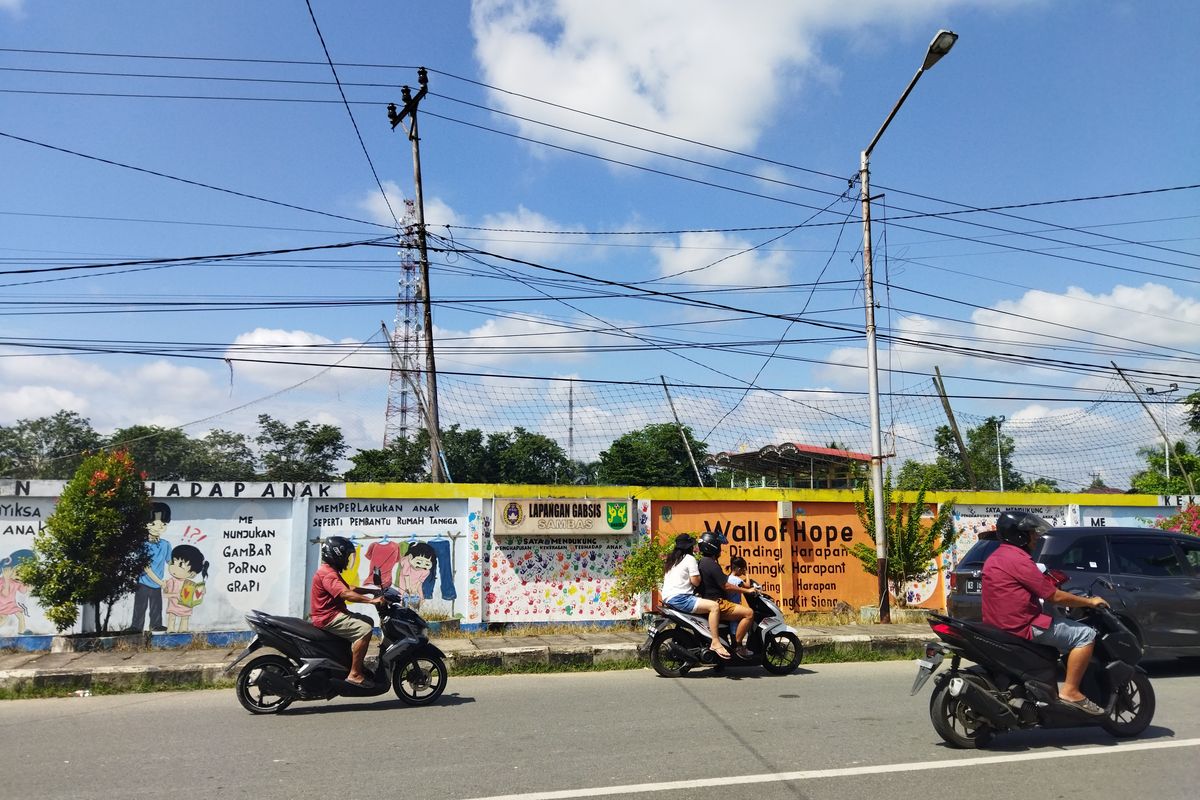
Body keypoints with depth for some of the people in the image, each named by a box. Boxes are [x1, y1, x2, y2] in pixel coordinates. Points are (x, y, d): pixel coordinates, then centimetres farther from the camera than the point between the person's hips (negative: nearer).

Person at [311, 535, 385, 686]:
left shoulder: (331, 571, 18)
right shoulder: (328, 574, -18)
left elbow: (350, 589, 22)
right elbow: (345, 594, -31)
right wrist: (372, 600, -34)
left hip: (334, 614, 11)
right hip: (328, 618, -11)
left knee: (368, 621, 19)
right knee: (364, 630, -24)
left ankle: (357, 663, 17)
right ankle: (355, 674, -23)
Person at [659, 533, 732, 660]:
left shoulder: (671, 559, 20)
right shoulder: (690, 559, -5)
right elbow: (695, 581, -11)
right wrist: (700, 575, 6)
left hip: (668, 599, 10)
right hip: (680, 598, -10)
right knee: (714, 606, -20)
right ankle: (715, 643, -26)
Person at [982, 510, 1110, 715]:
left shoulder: (995, 558, 15)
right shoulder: (1018, 559, -16)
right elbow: (1055, 597, -12)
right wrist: (1089, 602, 0)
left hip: (999, 623, 10)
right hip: (1023, 627, -10)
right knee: (1086, 635, -9)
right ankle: (1070, 691, -9)